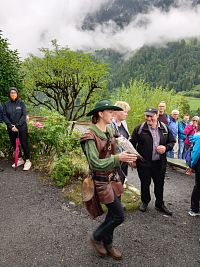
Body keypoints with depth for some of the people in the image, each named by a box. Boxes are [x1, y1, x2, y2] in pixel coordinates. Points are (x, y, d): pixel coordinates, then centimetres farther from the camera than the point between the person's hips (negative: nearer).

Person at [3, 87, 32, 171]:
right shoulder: (6, 104, 1)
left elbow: (24, 115, -9)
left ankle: (27, 161, 12)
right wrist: (11, 126, -13)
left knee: (24, 144, 0)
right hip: (11, 128, 3)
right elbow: (5, 116, -1)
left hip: (22, 127, -3)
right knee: (14, 144, 12)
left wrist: (17, 126, -17)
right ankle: (20, 160, 29)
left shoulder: (21, 103, -4)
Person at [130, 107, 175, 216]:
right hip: (144, 163, -2)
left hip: (160, 163, 2)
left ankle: (160, 204, 35)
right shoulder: (139, 129, -7)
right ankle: (145, 202, 38)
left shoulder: (165, 128, 1)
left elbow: (172, 142, 10)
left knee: (159, 184, 15)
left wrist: (166, 148, -10)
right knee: (145, 183, 14)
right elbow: (132, 143, -2)